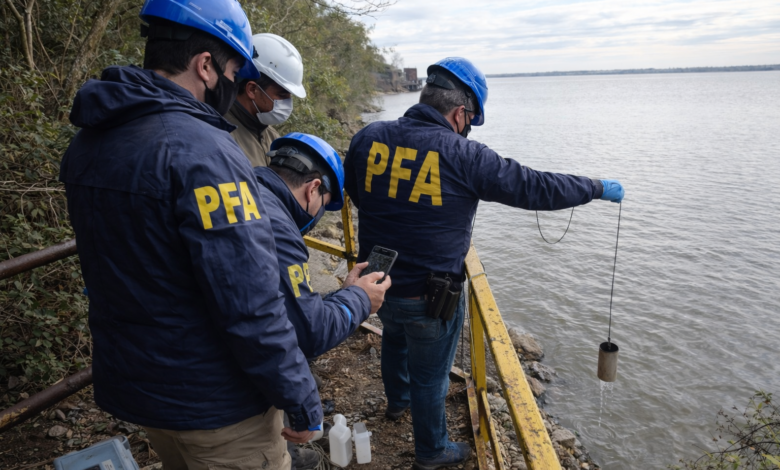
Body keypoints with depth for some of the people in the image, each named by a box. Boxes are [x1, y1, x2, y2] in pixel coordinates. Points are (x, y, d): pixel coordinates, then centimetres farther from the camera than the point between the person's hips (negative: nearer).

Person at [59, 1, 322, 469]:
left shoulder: (85, 146, 1)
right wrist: (303, 404, -17)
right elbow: (251, 308, -28)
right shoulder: (203, 153, -27)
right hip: (213, 404, -8)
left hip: (129, 384, 8)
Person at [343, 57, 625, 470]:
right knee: (430, 374, 17)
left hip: (377, 282, 5)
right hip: (431, 297, -5)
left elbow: (354, 192, 12)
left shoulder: (368, 138, -6)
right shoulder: (464, 156, -20)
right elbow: (536, 187, -13)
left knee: (395, 336, 35)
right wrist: (598, 188, 3)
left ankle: (397, 400, 61)